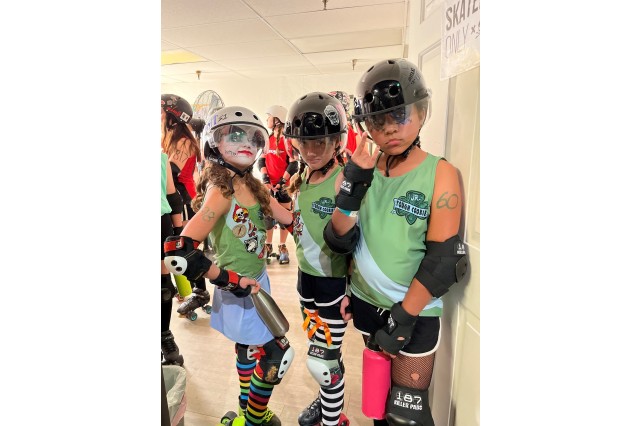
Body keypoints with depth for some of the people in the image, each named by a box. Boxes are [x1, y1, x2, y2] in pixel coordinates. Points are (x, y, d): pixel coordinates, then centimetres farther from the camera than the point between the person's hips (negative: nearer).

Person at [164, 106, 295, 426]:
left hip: (257, 280, 8)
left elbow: (290, 219, 0)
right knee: (276, 354, 4)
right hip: (238, 288, -8)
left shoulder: (252, 186, 1)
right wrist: (230, 279, -25)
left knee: (249, 347, 25)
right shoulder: (221, 191, -24)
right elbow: (178, 252, -32)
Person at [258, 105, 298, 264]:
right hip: (269, 184, 5)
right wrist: (265, 179, -6)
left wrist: (282, 182, -16)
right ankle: (268, 246, 23)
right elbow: (262, 160, 8)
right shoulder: (268, 139, 10)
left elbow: (294, 164, -13)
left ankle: (282, 248, 17)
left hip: (284, 184, -5)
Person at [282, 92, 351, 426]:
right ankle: (328, 398, 48)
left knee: (321, 361, 4)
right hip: (306, 276, 7)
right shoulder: (300, 180, 3)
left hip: (335, 281, -7)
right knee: (323, 348, 24)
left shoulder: (344, 181, -20)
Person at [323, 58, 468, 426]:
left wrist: (404, 317, -13)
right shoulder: (363, 170, -2)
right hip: (366, 301, 4)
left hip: (415, 312, -3)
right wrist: (352, 187, -21)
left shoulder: (441, 174, -12)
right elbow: (339, 243, -8)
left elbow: (441, 259, -14)